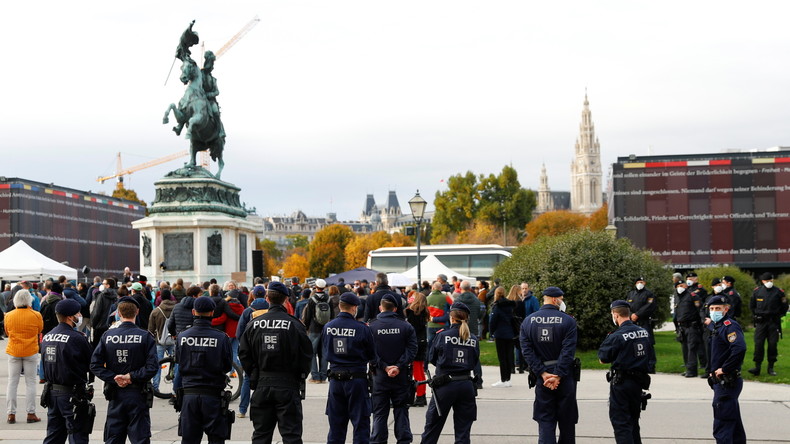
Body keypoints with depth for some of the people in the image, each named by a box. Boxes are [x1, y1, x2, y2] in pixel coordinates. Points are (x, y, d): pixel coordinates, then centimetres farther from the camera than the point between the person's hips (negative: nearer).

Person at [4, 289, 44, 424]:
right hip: (31, 352, -1)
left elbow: (7, 333, 7)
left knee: (12, 382, 8)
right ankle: (31, 413, 5)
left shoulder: (9, 316, -6)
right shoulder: (36, 315, -11)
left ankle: (11, 414, 7)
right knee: (30, 383, 6)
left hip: (14, 352, 1)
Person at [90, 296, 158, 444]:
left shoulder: (107, 336, -1)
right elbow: (152, 366, -16)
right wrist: (132, 377, -10)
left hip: (115, 394, 2)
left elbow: (95, 365, -5)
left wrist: (114, 378, -6)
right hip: (138, 394, -2)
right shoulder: (145, 336, -8)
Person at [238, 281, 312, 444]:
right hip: (288, 385, -3)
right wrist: (300, 376, 9)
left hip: (262, 384, 3)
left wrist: (253, 374, 13)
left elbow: (244, 353, 2)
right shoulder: (294, 324, -8)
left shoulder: (255, 324, 0)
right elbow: (306, 354, -6)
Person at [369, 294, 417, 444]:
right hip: (401, 376, 1)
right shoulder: (405, 326, -1)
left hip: (379, 376, -1)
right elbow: (412, 350, -8)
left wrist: (384, 367, -10)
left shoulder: (371, 327, -4)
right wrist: (399, 367, -13)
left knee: (379, 413, 6)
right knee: (401, 411, 9)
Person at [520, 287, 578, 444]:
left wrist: (543, 373, -8)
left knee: (545, 421, 4)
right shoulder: (568, 321, -8)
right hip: (565, 376, -2)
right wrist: (558, 376, -15)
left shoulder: (528, 321, 2)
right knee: (566, 419, 13)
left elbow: (527, 351, -6)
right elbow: (568, 351, -15)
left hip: (542, 377, 2)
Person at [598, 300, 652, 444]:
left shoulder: (616, 336, -17)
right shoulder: (644, 333, 4)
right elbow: (648, 355, 11)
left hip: (621, 383, -7)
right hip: (639, 382, 7)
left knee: (620, 422, -1)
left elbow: (602, 359, -12)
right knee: (633, 421, 19)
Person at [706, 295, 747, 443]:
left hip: (727, 382, -10)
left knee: (721, 427, -11)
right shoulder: (717, 326, 16)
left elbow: (740, 348, -33)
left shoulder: (730, 326, -15)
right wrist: (711, 371, 15)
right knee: (735, 426, 18)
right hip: (721, 382, 10)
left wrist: (724, 369, -25)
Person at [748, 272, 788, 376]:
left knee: (772, 344, 1)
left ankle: (771, 367, 10)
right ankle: (757, 367, -4)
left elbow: (784, 307, 10)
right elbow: (751, 305, 18)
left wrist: (778, 316, 7)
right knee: (758, 344, -6)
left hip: (774, 322, 0)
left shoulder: (778, 292, 0)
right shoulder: (757, 291, 4)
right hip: (761, 322, 1)